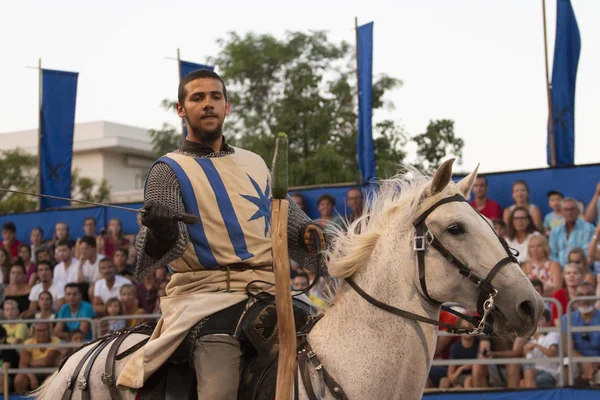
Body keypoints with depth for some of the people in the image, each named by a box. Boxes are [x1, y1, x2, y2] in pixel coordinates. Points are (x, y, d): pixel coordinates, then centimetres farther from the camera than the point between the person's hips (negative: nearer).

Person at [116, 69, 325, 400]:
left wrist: (307, 234, -1)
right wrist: (161, 234, -30)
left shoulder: (255, 163, 22)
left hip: (269, 291, 5)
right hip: (207, 293, -5)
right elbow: (168, 247, -5)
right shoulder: (169, 170, 6)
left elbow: (287, 217, 22)